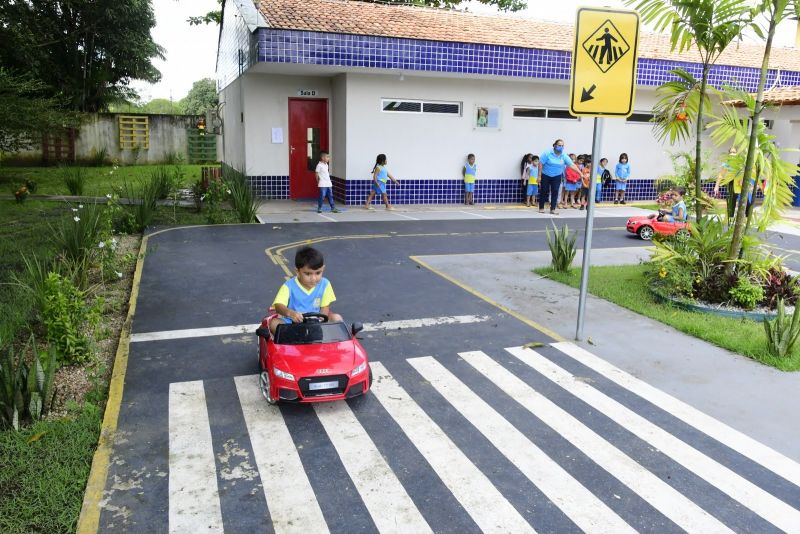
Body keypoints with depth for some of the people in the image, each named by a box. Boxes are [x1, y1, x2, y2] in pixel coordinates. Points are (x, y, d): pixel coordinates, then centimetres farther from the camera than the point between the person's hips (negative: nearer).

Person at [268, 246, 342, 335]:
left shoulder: (324, 284, -6)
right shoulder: (289, 286, -16)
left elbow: (325, 307, 0)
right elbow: (278, 305, -29)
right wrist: (290, 313, -51)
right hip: (292, 324, -2)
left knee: (337, 318, -18)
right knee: (274, 323, -28)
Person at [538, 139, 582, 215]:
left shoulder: (564, 156, -9)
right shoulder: (547, 153, -17)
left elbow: (572, 165, -12)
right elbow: (540, 164, -15)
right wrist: (539, 176, -18)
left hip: (557, 176, 3)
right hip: (545, 175, -3)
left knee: (555, 192, -2)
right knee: (544, 191, 3)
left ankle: (553, 209, 2)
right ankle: (541, 208, 16)